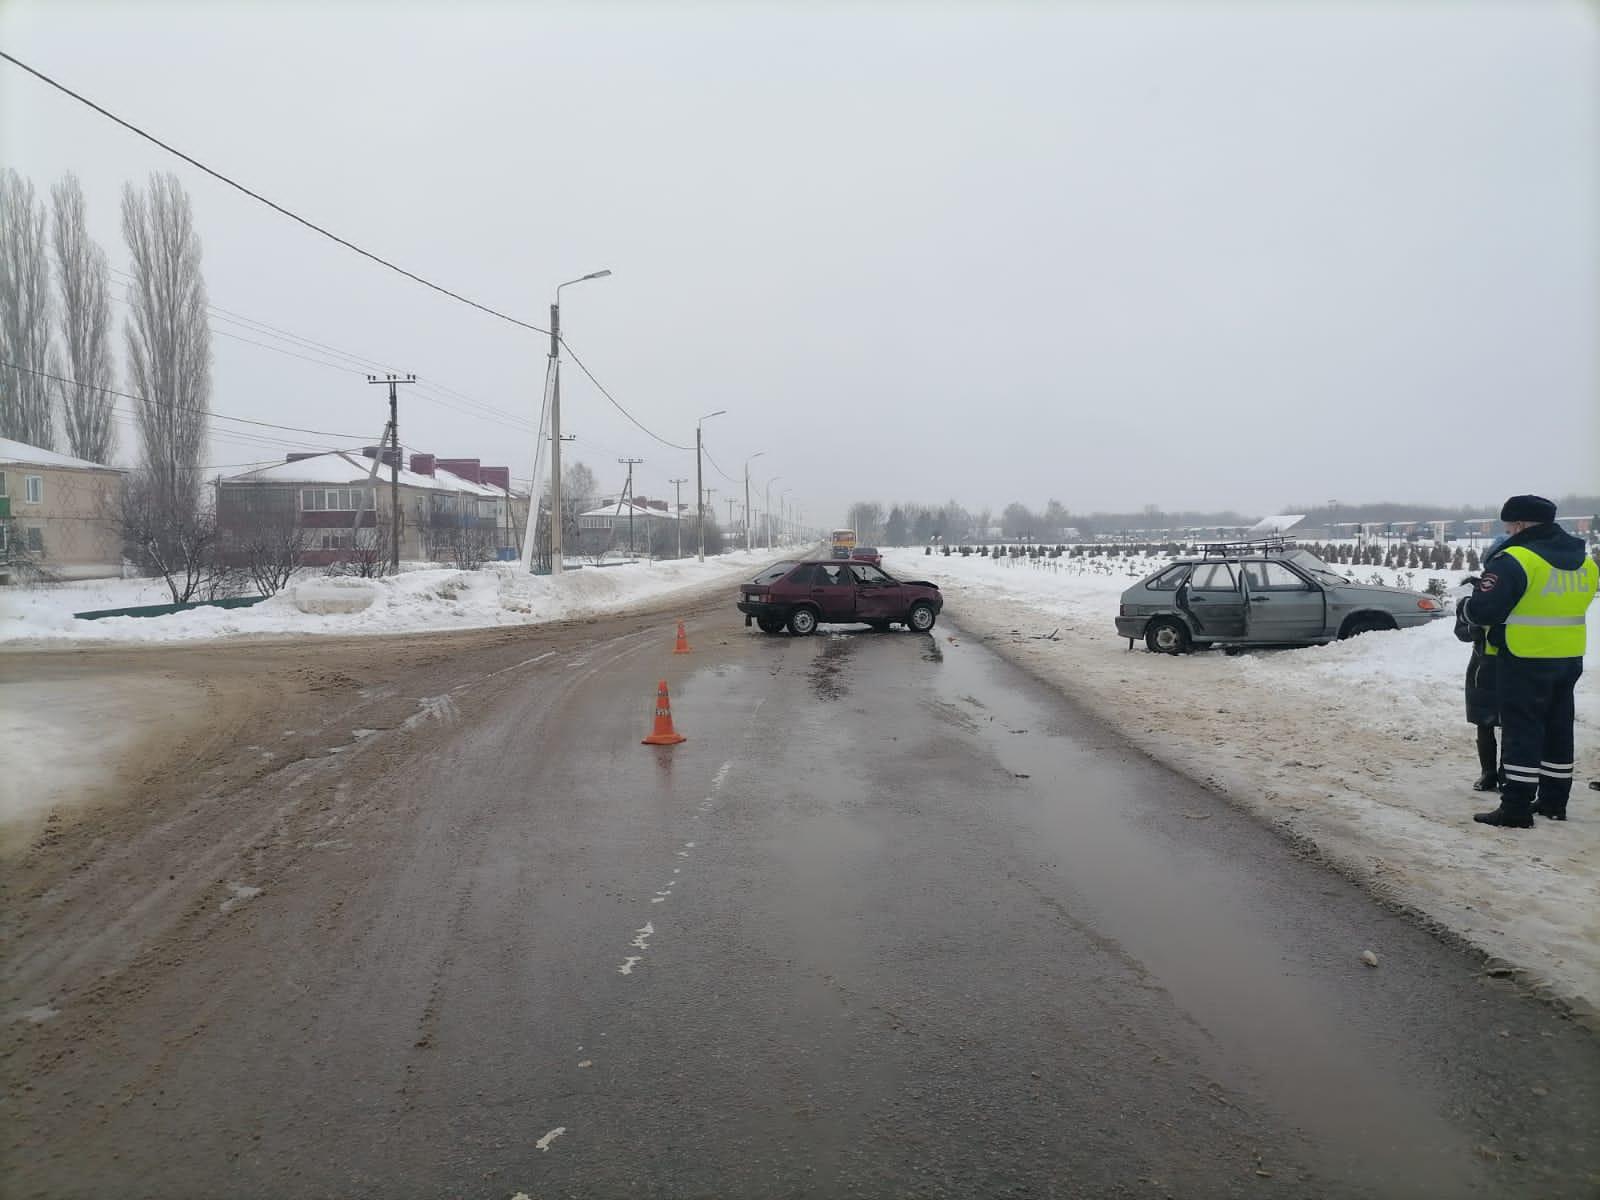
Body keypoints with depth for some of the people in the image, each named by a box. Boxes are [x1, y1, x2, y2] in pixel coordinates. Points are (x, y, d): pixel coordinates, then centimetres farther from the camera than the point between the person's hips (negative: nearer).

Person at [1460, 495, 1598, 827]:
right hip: (1569, 659, 7)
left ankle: (1516, 809, -2)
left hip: (1526, 661, -7)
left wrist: (1465, 606, 0)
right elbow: (1566, 607, 18)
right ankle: (1554, 801, 27)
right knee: (1558, 730, 17)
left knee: (1522, 733, -3)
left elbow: (1482, 611, -21)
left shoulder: (1515, 560, -18)